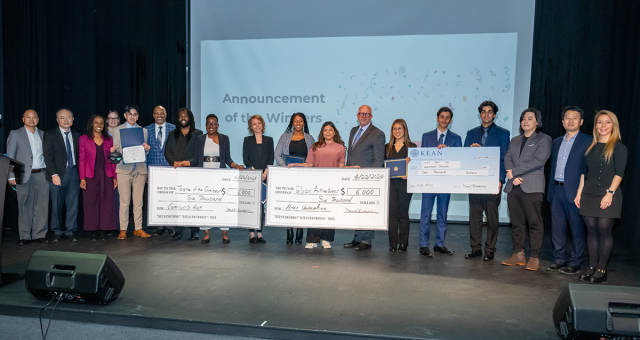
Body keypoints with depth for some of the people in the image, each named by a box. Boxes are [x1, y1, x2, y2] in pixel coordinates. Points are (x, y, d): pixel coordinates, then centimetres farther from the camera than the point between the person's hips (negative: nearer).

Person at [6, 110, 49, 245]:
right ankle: (25, 236, 11)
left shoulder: (43, 134, 14)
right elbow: (10, 156, 1)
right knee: (25, 207, 2)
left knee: (42, 206, 2)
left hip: (41, 174, 3)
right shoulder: (15, 134, 4)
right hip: (24, 176, -2)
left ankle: (39, 234, 11)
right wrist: (11, 176, -6)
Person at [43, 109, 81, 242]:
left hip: (74, 173, 3)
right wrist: (54, 174, -13)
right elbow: (48, 156, -4)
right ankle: (58, 232, 15)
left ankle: (70, 231, 13)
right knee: (56, 205, 3)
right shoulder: (50, 134, 3)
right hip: (58, 174, -2)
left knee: (73, 205, 4)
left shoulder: (77, 136, 13)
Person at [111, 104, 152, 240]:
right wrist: (114, 151, -18)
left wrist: (146, 149, -10)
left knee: (138, 201, 4)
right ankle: (123, 230, 6)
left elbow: (144, 152, 13)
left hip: (140, 169, 2)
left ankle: (138, 228, 12)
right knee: (124, 201, -3)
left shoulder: (143, 131, 14)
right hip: (124, 169, -2)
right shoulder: (118, 130, 9)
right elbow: (116, 150, 5)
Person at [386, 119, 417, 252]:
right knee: (392, 212, 1)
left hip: (405, 183, -2)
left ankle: (403, 243, 11)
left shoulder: (412, 146, 3)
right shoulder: (387, 147, 13)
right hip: (391, 182, 3)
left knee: (403, 213, 2)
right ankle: (392, 243, 7)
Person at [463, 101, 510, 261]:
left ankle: (489, 250, 11)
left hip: (492, 181, -3)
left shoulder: (502, 133, 4)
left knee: (492, 217, 2)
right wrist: (470, 149, -9)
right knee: (474, 216, 6)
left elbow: (504, 158, -1)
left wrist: (500, 180, -11)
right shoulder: (471, 133, 14)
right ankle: (475, 248, 15)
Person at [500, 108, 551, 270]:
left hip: (532, 187, -5)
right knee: (516, 222, 8)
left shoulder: (544, 139, 3)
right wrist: (513, 177, -8)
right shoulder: (515, 140, 21)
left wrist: (514, 171, -10)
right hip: (514, 187, 5)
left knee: (535, 223, -5)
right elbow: (507, 159, 10)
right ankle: (518, 255, 15)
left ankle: (534, 258, 1)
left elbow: (539, 160, -10)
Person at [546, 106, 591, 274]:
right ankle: (559, 259, 21)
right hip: (556, 191, 6)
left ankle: (574, 263, 13)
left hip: (574, 192, -6)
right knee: (557, 227, 10)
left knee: (577, 228, 3)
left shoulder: (588, 141, -2)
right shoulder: (556, 142, 17)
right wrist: (551, 189, 14)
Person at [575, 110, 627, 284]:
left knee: (604, 231, -4)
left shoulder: (618, 147, -1)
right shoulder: (591, 147, 14)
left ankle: (601, 270, 4)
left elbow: (619, 173, -8)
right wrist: (579, 192, 9)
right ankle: (592, 267, 14)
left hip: (607, 196, -5)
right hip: (588, 195, 5)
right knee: (591, 231, 7)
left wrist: (610, 193, -18)